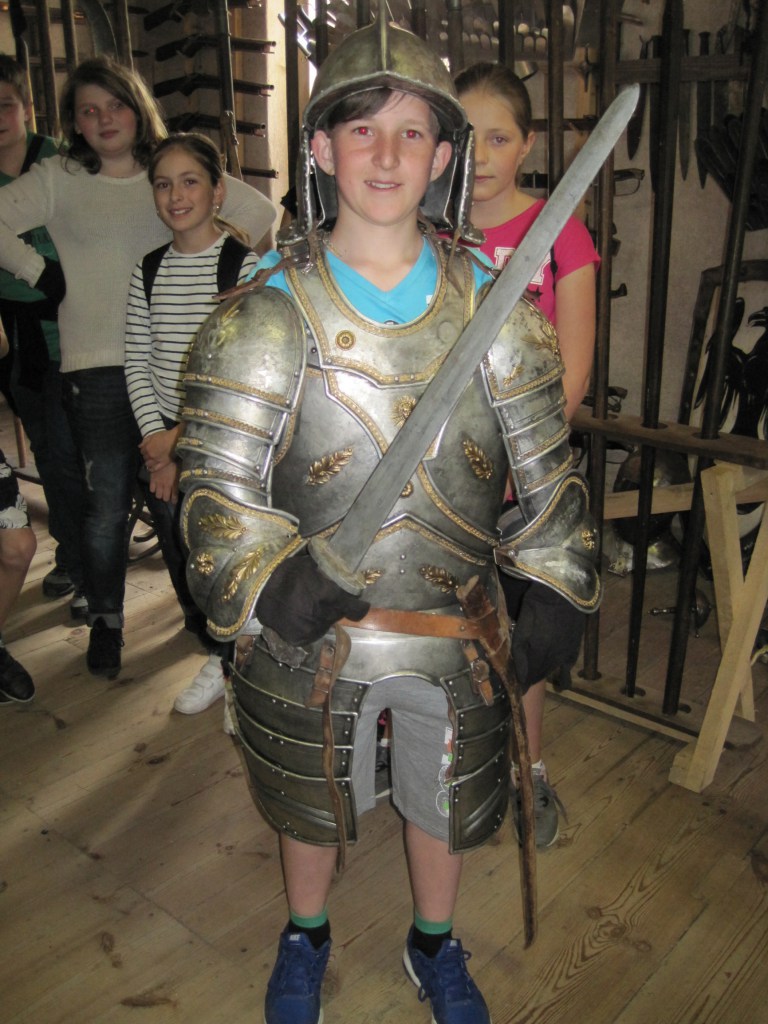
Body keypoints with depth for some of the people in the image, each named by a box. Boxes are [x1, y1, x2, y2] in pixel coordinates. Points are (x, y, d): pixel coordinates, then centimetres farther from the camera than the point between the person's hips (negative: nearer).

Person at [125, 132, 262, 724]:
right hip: (162, 441, 5)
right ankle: (218, 659, 32)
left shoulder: (244, 267, -8)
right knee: (182, 559, 11)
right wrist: (157, 437, -5)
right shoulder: (149, 271, 8)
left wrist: (188, 440, -13)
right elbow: (136, 363, 7)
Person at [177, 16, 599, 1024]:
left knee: (445, 801, 22)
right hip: (312, 634, -1)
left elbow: (546, 467, 1)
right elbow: (216, 481, -13)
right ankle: (305, 938, 54)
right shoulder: (264, 318, -12)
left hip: (458, 632, 2)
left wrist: (554, 586, -8)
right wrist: (266, 576, -30)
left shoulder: (496, 312, -6)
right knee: (311, 803, 22)